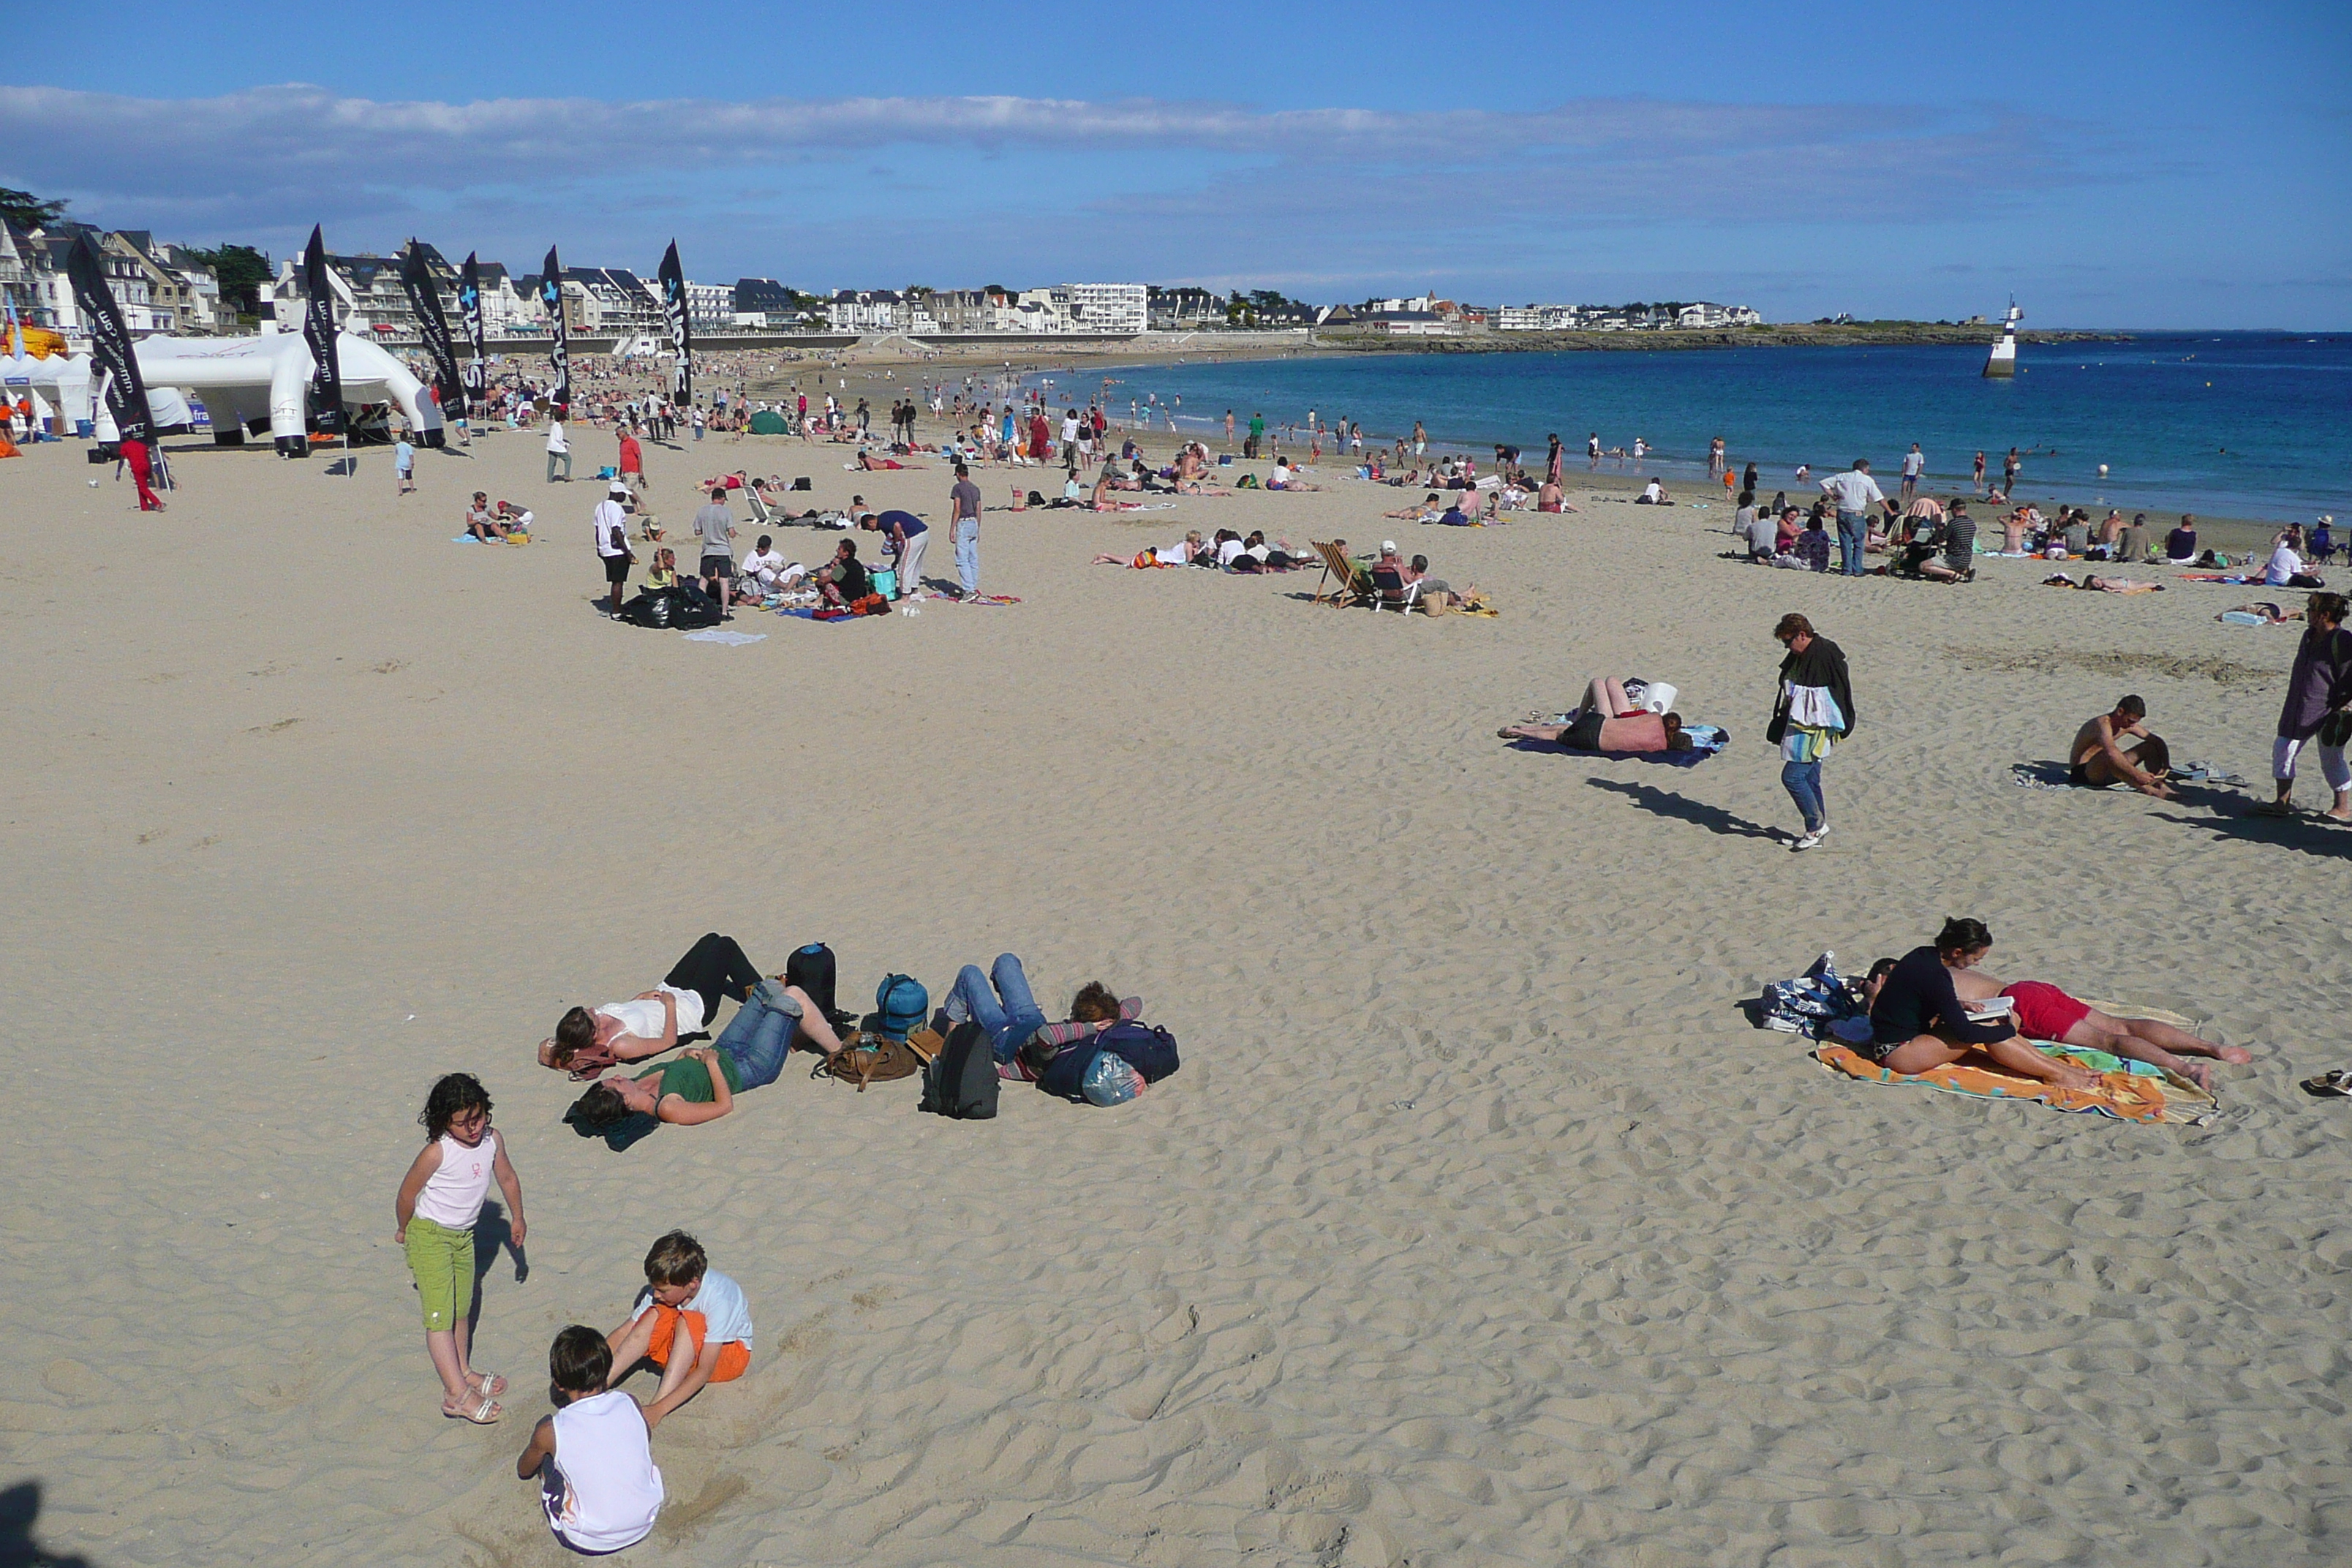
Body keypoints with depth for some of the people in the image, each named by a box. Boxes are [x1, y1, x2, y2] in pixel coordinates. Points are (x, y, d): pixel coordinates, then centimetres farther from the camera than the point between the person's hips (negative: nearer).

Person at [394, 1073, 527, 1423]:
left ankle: (462, 1370, 37)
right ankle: (456, 1394, -14)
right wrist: (403, 1230, 3)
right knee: (440, 1314, -10)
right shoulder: (436, 1153, -26)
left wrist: (517, 1218, 21)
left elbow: (507, 1178, 10)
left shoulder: (492, 1140, -8)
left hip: (463, 1236, 7)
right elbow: (407, 1194, -12)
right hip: (430, 1236, -7)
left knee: (462, 1309, 19)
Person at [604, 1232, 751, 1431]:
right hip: (680, 1353, 5)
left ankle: (657, 1403, -38)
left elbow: (705, 1370, -36)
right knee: (655, 1315, -27)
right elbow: (625, 1332, -13)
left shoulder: (719, 1300, -33)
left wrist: (659, 1409, -44)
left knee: (688, 1322, -35)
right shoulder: (665, 1287, -18)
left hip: (730, 1354, -5)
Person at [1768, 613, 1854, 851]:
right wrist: (1779, 728, 21)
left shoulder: (1826, 655, -16)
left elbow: (1842, 691, -13)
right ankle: (1816, 830, 21)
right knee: (1810, 780, 13)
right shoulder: (1797, 658, 11)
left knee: (1792, 776, -12)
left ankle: (1817, 825, 0)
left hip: (1814, 730, -9)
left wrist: (1839, 727, -11)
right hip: (1798, 727, 9)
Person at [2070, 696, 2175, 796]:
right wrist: (2137, 775, -43)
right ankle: (2150, 791, -41)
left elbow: (2157, 741, 9)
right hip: (2083, 773, -9)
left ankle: (2161, 786, -15)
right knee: (2107, 756, -42)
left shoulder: (2129, 724, 3)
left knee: (2150, 747, 4)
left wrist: (2166, 766, -5)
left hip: (2106, 772, 9)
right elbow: (2111, 753, -43)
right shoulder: (2103, 724, -25)